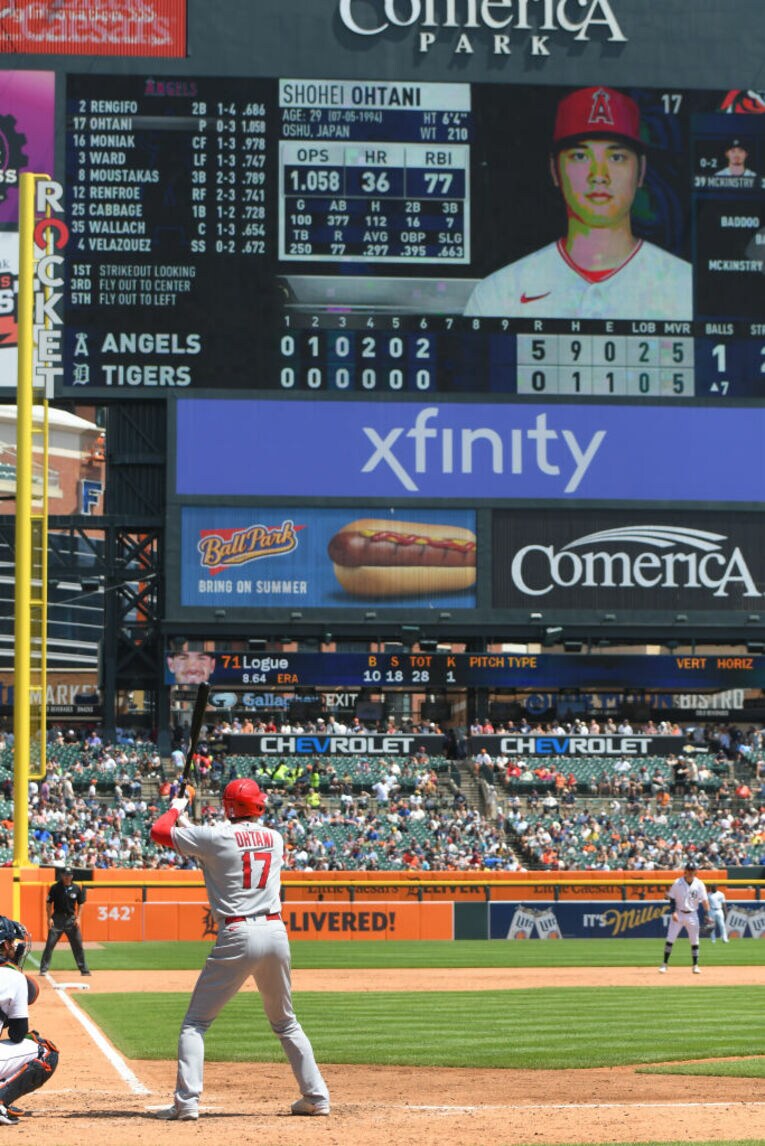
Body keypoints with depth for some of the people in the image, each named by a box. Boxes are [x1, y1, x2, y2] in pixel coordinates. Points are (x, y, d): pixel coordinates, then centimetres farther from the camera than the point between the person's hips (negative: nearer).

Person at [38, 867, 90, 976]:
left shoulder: (77, 888, 2)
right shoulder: (55, 888, -4)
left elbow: (80, 904, 9)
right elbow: (49, 904, -1)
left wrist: (78, 918, -1)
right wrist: (49, 918, -8)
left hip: (71, 918, 2)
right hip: (57, 918, -2)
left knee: (78, 944, 3)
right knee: (50, 943, -7)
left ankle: (84, 970, 10)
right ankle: (43, 969, -2)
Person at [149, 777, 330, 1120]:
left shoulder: (216, 838, -4)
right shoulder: (274, 839, 12)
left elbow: (158, 830, 1)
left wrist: (177, 810, 22)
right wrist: (191, 827, 30)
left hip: (237, 936, -5)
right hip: (276, 932, 5)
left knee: (195, 1023, 1)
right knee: (285, 1022, 21)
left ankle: (187, 1101, -11)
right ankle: (316, 1095, 18)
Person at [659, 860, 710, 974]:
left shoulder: (699, 884, -5)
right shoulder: (678, 883, -6)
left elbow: (704, 901, -5)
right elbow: (672, 898, -1)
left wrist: (708, 915, -13)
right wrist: (674, 912, -14)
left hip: (692, 915, 1)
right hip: (678, 914, -1)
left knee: (694, 941, 3)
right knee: (670, 939, -5)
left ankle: (695, 966, 11)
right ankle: (664, 964, 0)